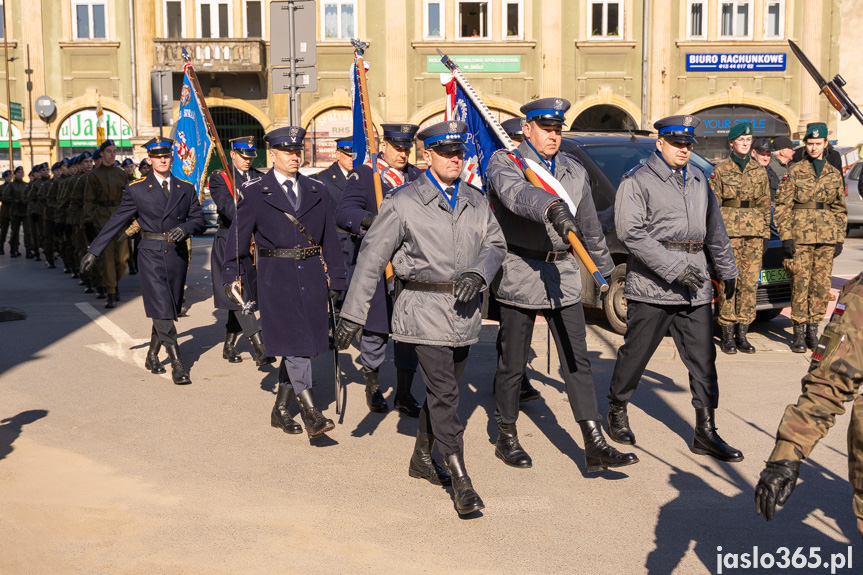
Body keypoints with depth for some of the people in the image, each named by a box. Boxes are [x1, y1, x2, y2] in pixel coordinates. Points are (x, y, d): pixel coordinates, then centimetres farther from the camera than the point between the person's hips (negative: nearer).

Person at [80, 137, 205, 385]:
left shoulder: (186, 188, 10)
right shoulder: (137, 189, 2)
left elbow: (200, 220, 8)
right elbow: (116, 222, 4)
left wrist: (185, 228, -15)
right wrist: (93, 251, 1)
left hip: (177, 255, 3)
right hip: (151, 255, -3)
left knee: (168, 310, 8)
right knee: (162, 311, -11)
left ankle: (152, 356, 27)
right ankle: (177, 364, -9)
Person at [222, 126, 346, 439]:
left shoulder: (316, 191, 11)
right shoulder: (254, 192, 1)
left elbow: (330, 239, 12)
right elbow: (238, 236, 2)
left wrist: (336, 280, 9)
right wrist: (230, 276, -3)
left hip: (312, 278, 4)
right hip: (276, 280, -4)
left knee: (300, 348, 9)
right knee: (294, 345, -11)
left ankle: (280, 410, 25)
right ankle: (312, 414, -11)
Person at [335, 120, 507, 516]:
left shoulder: (476, 201, 11)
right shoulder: (403, 203, -5)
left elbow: (495, 244, 10)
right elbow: (372, 256, -6)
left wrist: (478, 274, -13)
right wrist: (353, 314, -9)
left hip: (465, 312, 6)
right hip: (425, 309, -6)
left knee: (443, 389, 16)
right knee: (444, 394, -10)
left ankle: (422, 459, 35)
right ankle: (460, 481, -6)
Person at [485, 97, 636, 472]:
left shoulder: (575, 172, 13)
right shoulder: (504, 163, -5)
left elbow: (591, 227, 22)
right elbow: (517, 192, -30)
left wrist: (605, 271, 25)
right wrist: (553, 209, -48)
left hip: (564, 276, 4)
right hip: (519, 276, -4)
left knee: (577, 362, 2)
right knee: (512, 364, 7)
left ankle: (595, 446, 4)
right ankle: (507, 439, 24)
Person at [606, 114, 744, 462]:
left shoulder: (698, 181, 17)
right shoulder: (637, 181, -3)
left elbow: (715, 230, 26)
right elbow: (630, 232, -15)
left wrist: (726, 270, 27)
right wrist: (673, 268, -19)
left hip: (695, 288, 5)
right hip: (651, 286, -5)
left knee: (703, 359, 3)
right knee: (635, 353, 4)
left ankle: (705, 434, 8)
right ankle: (617, 412, 26)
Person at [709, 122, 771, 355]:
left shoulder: (760, 171, 12)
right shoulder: (720, 170, 3)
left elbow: (765, 205, 14)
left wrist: (765, 235, 9)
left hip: (754, 233, 3)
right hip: (728, 231, -3)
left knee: (750, 283, 1)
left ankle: (742, 333, 8)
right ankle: (728, 335, 3)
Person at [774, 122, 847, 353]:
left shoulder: (835, 174, 12)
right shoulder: (794, 172, 1)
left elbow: (840, 209, 17)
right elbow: (782, 206, -1)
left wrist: (840, 238, 10)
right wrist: (785, 237, -9)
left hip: (827, 238, 3)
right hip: (800, 236, -3)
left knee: (822, 284, 4)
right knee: (800, 284, -5)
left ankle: (813, 329, 13)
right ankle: (799, 333, 2)